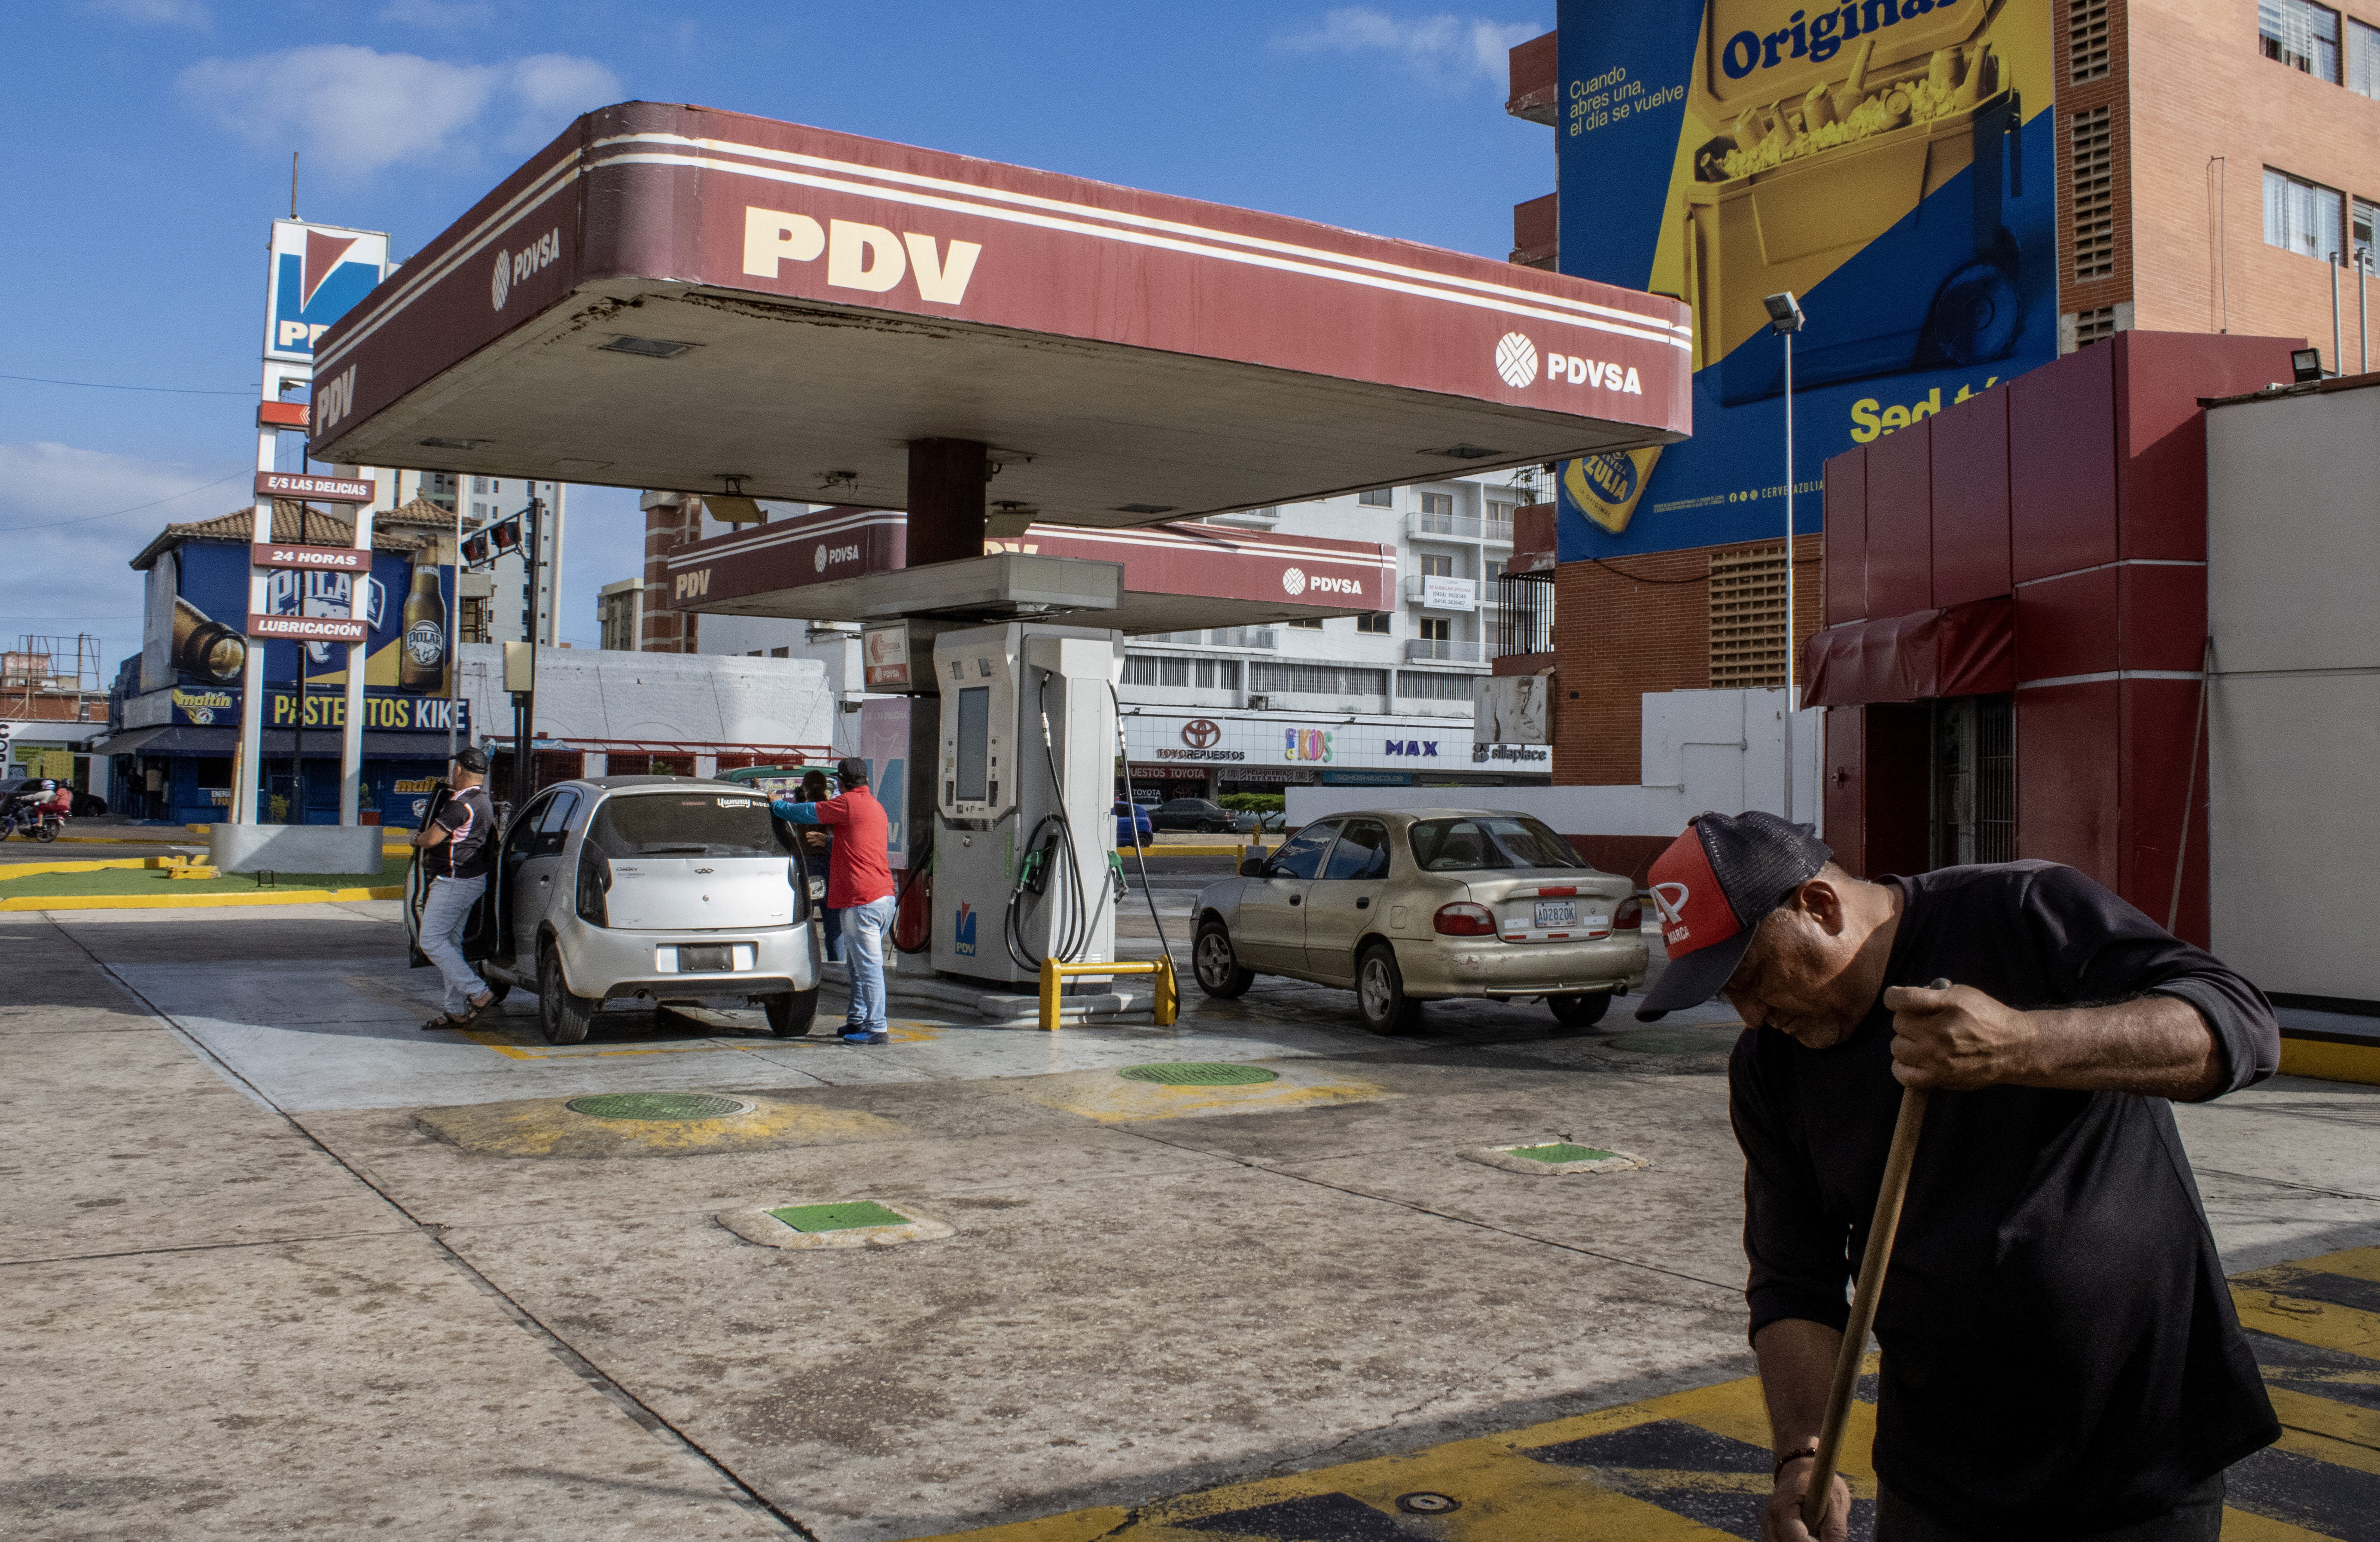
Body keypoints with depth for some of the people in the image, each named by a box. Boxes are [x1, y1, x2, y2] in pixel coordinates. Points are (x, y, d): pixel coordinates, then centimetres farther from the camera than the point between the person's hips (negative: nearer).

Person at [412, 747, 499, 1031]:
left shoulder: (461, 803, -20)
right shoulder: (483, 801, 14)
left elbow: (431, 838, -18)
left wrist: (417, 839, 3)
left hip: (454, 882, -10)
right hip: (472, 880, 10)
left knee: (431, 941, -7)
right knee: (450, 941, 13)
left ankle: (478, 992, -11)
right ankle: (456, 1011, 15)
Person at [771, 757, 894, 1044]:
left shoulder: (848, 803, -7)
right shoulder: (876, 806, 19)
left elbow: (806, 813, -1)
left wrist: (775, 804, 15)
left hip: (862, 901, -9)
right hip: (885, 895, 9)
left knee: (868, 967, -8)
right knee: (858, 965, 18)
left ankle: (876, 1029, -7)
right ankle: (857, 1020, 25)